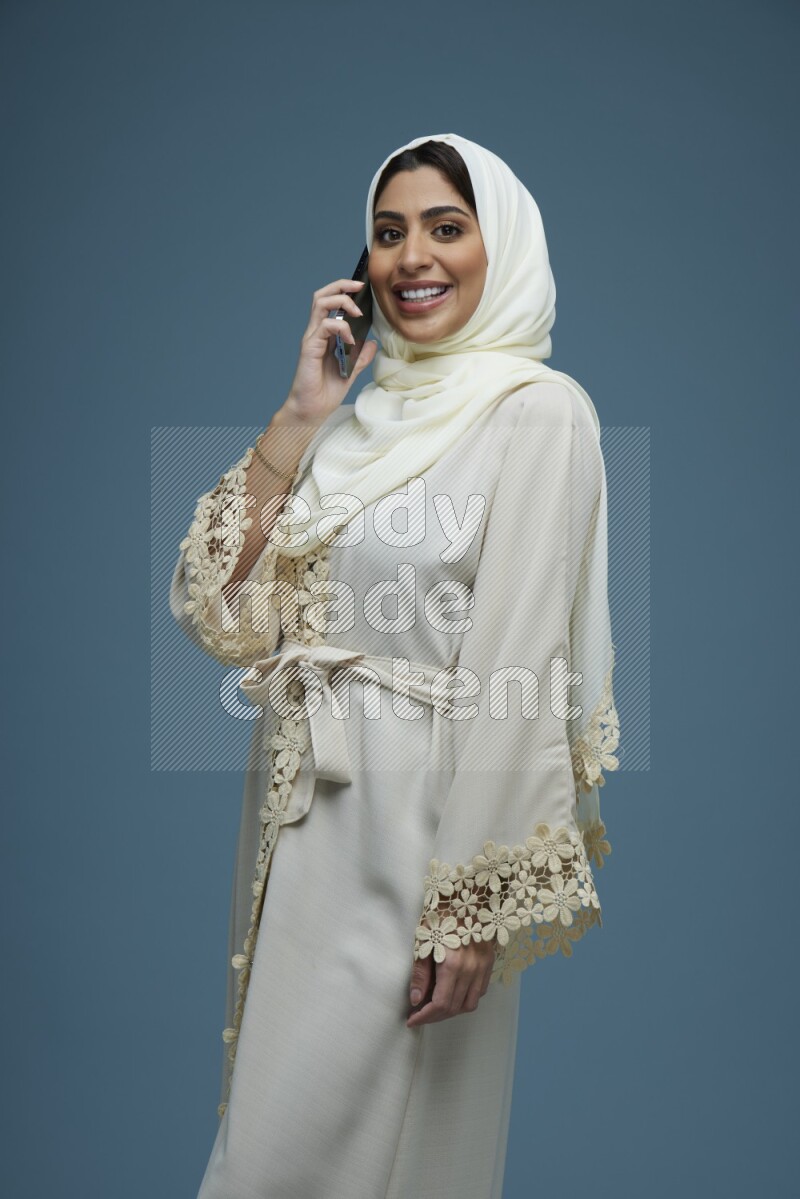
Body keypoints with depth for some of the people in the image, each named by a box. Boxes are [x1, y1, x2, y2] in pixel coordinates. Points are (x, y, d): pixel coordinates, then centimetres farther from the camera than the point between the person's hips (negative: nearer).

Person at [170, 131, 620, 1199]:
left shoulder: (538, 411, -11)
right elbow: (218, 609, 1)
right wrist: (300, 416, -5)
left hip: (413, 823, -7)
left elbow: (517, 673, -17)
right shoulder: (365, 405, 8)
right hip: (300, 804, 7)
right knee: (279, 1101, 20)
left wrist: (473, 911, -18)